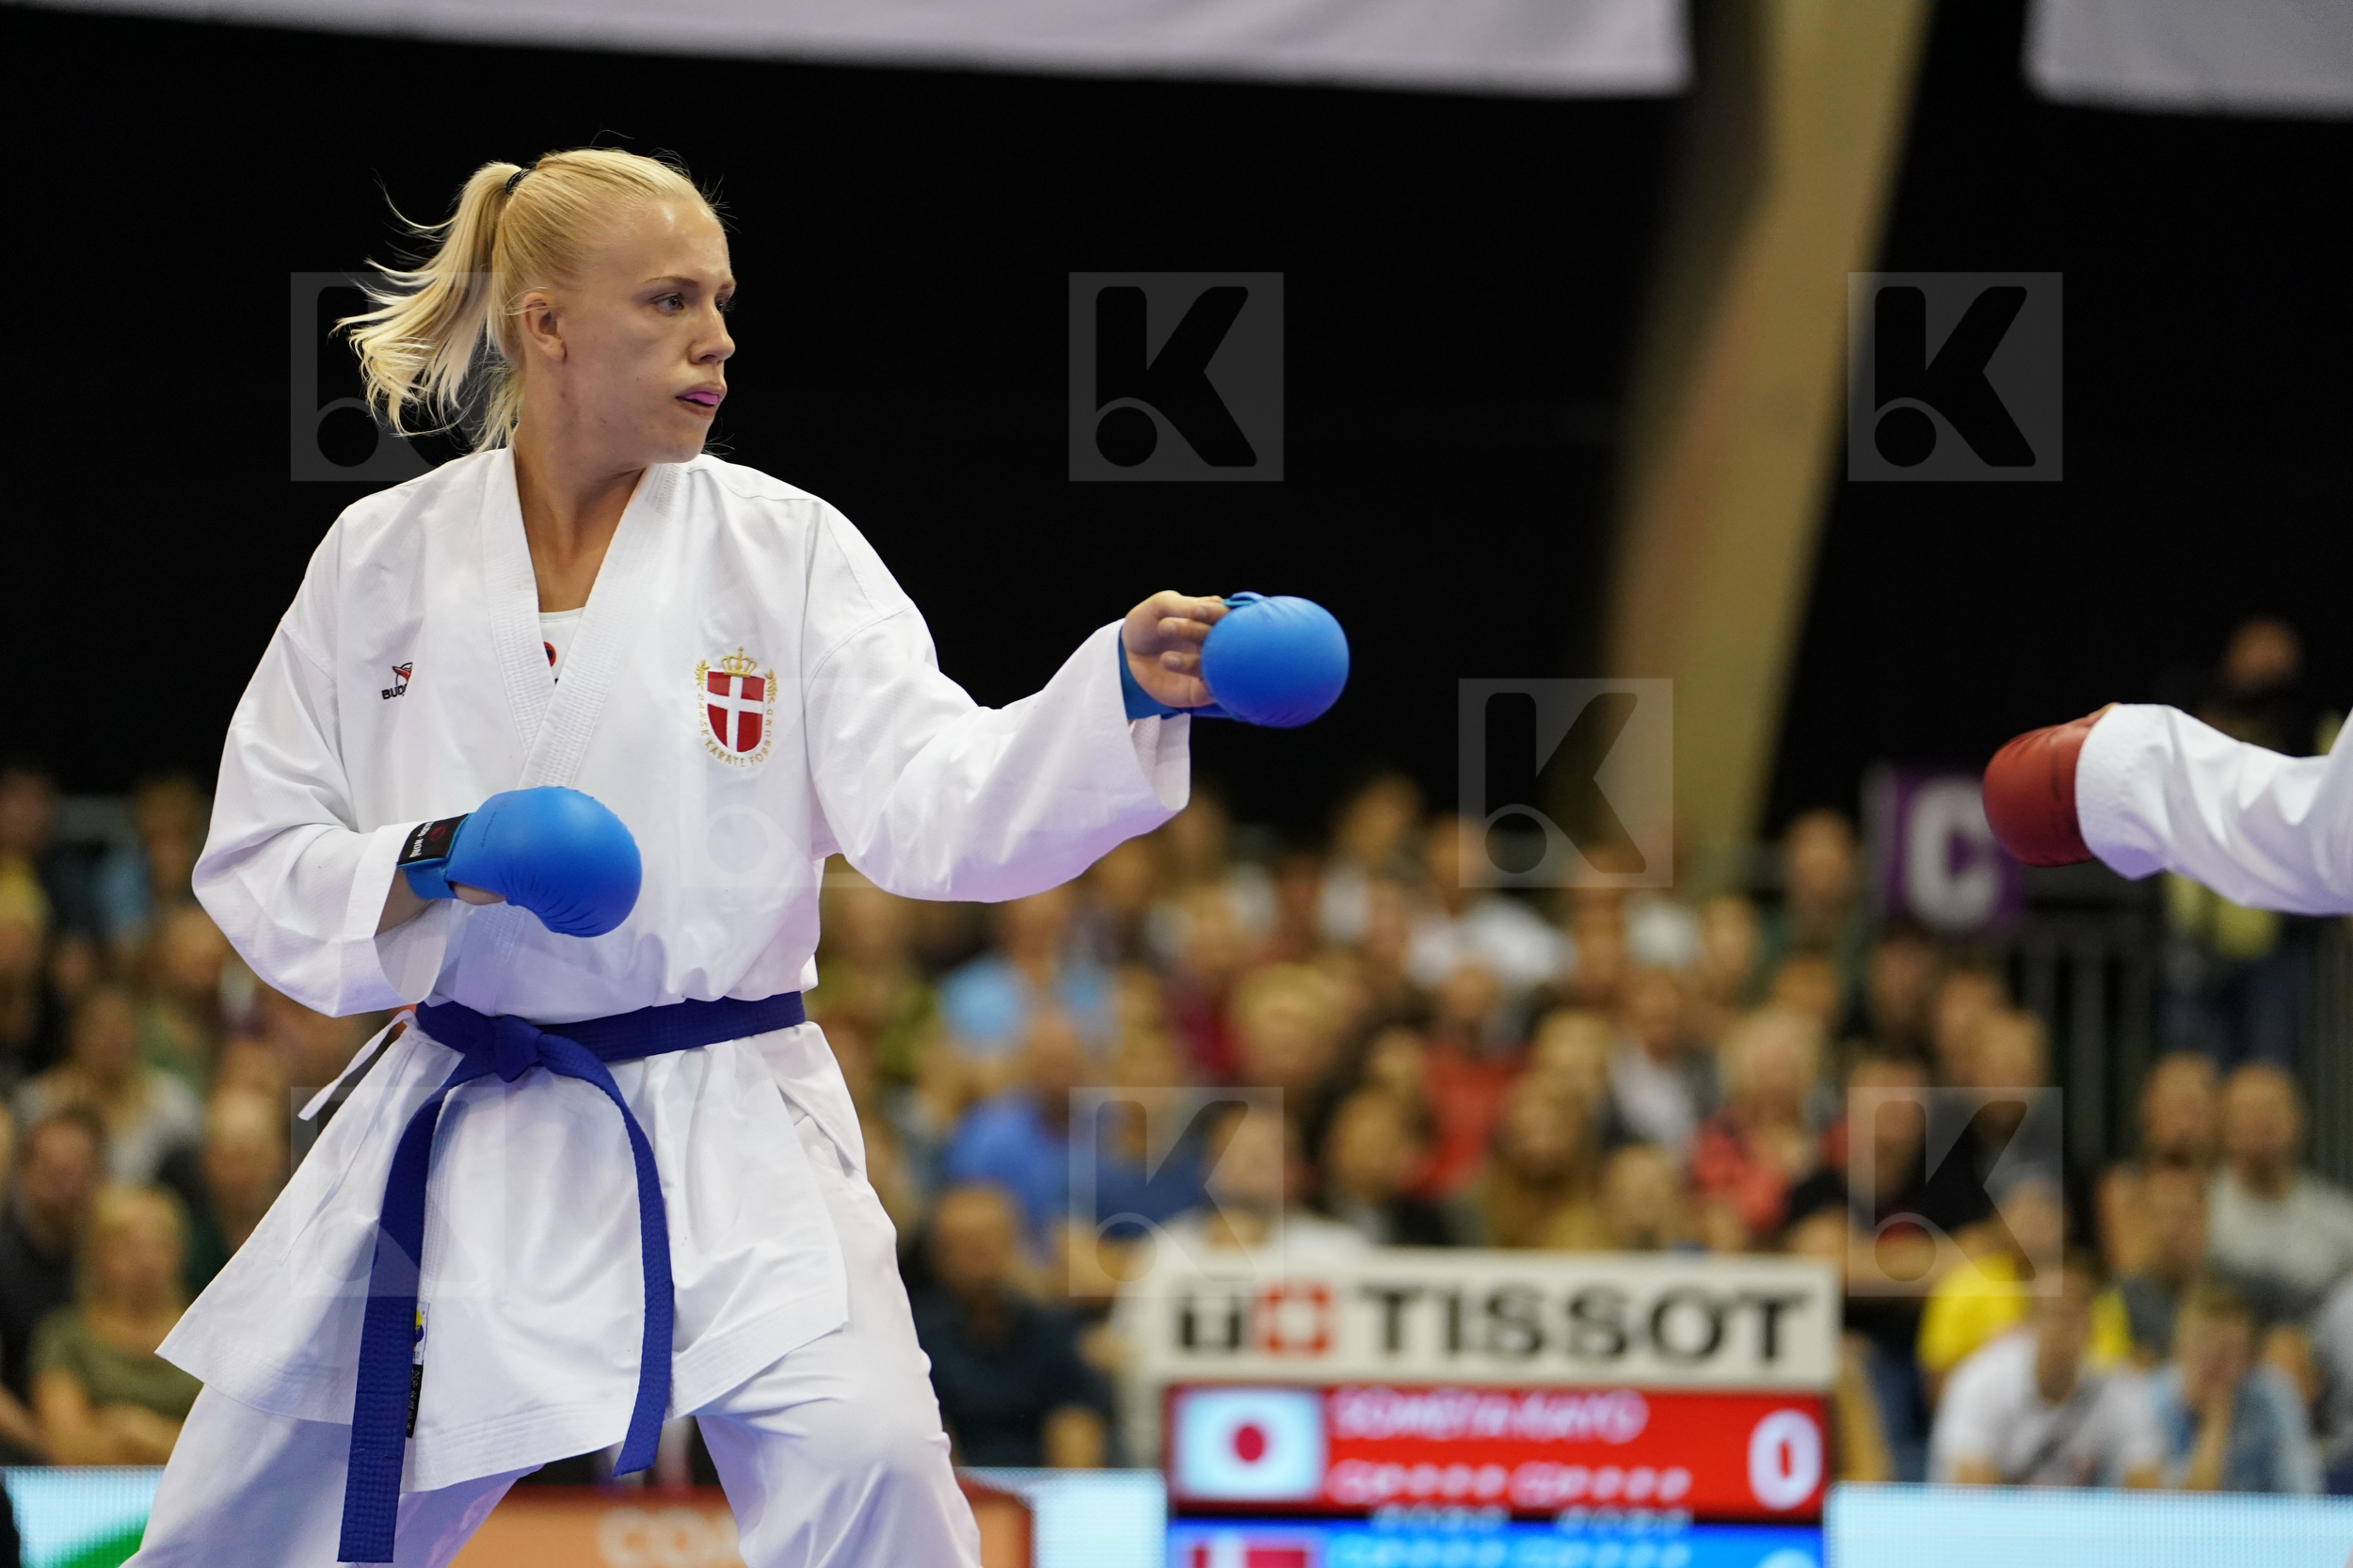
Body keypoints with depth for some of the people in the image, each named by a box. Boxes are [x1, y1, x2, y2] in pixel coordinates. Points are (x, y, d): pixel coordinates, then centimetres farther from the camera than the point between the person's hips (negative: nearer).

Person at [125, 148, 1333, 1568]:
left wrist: (1127, 692, -30)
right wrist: (431, 866, -15)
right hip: (461, 1134, 2)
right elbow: (256, 862, 5)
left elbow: (936, 798, -13)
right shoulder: (387, 557, 2)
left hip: (728, 1138, -2)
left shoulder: (787, 551, -1)